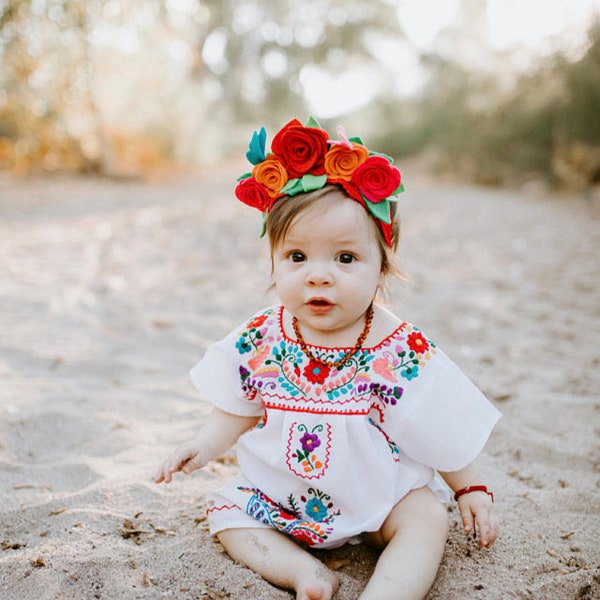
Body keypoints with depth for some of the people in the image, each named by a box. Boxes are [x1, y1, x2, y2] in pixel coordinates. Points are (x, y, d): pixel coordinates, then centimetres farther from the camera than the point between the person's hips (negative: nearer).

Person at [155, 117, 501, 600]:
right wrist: (206, 445, -7)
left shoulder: (404, 353, -19)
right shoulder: (258, 342, -12)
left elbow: (443, 434, -6)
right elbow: (241, 411, 5)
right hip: (276, 496, 3)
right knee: (225, 512, -8)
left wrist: (472, 489, 0)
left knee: (426, 521, -22)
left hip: (377, 494, -2)